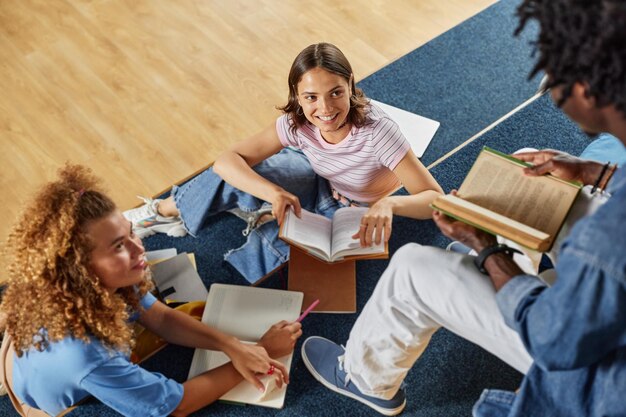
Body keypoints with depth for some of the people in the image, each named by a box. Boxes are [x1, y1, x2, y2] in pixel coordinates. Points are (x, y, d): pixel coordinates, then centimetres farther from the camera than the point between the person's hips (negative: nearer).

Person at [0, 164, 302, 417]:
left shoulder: (96, 285, -22)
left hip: (107, 387, 5)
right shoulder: (83, 354, -42)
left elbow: (162, 319, -7)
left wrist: (233, 346, -22)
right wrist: (263, 350, -22)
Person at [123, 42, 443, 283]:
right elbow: (227, 160, -26)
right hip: (318, 180, 4)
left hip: (354, 215, -4)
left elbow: (435, 197, -36)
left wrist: (389, 203, -57)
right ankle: (165, 210, 10)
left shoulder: (377, 132, -36)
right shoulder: (296, 123, -24)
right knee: (232, 173, -15)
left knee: (270, 239, -26)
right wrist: (273, 192, -45)